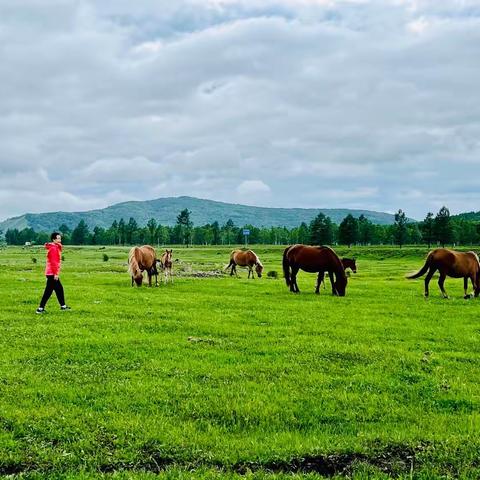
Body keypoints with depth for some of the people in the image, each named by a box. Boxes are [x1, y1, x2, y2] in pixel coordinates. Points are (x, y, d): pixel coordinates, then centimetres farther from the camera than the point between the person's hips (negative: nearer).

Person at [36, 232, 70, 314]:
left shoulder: (56, 247, 16)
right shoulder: (53, 248, -15)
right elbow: (53, 262, -21)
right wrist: (55, 273, -23)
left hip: (53, 273, 11)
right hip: (52, 273, -11)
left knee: (59, 289, 18)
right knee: (48, 291, -8)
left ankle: (63, 306, 29)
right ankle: (40, 308, -6)